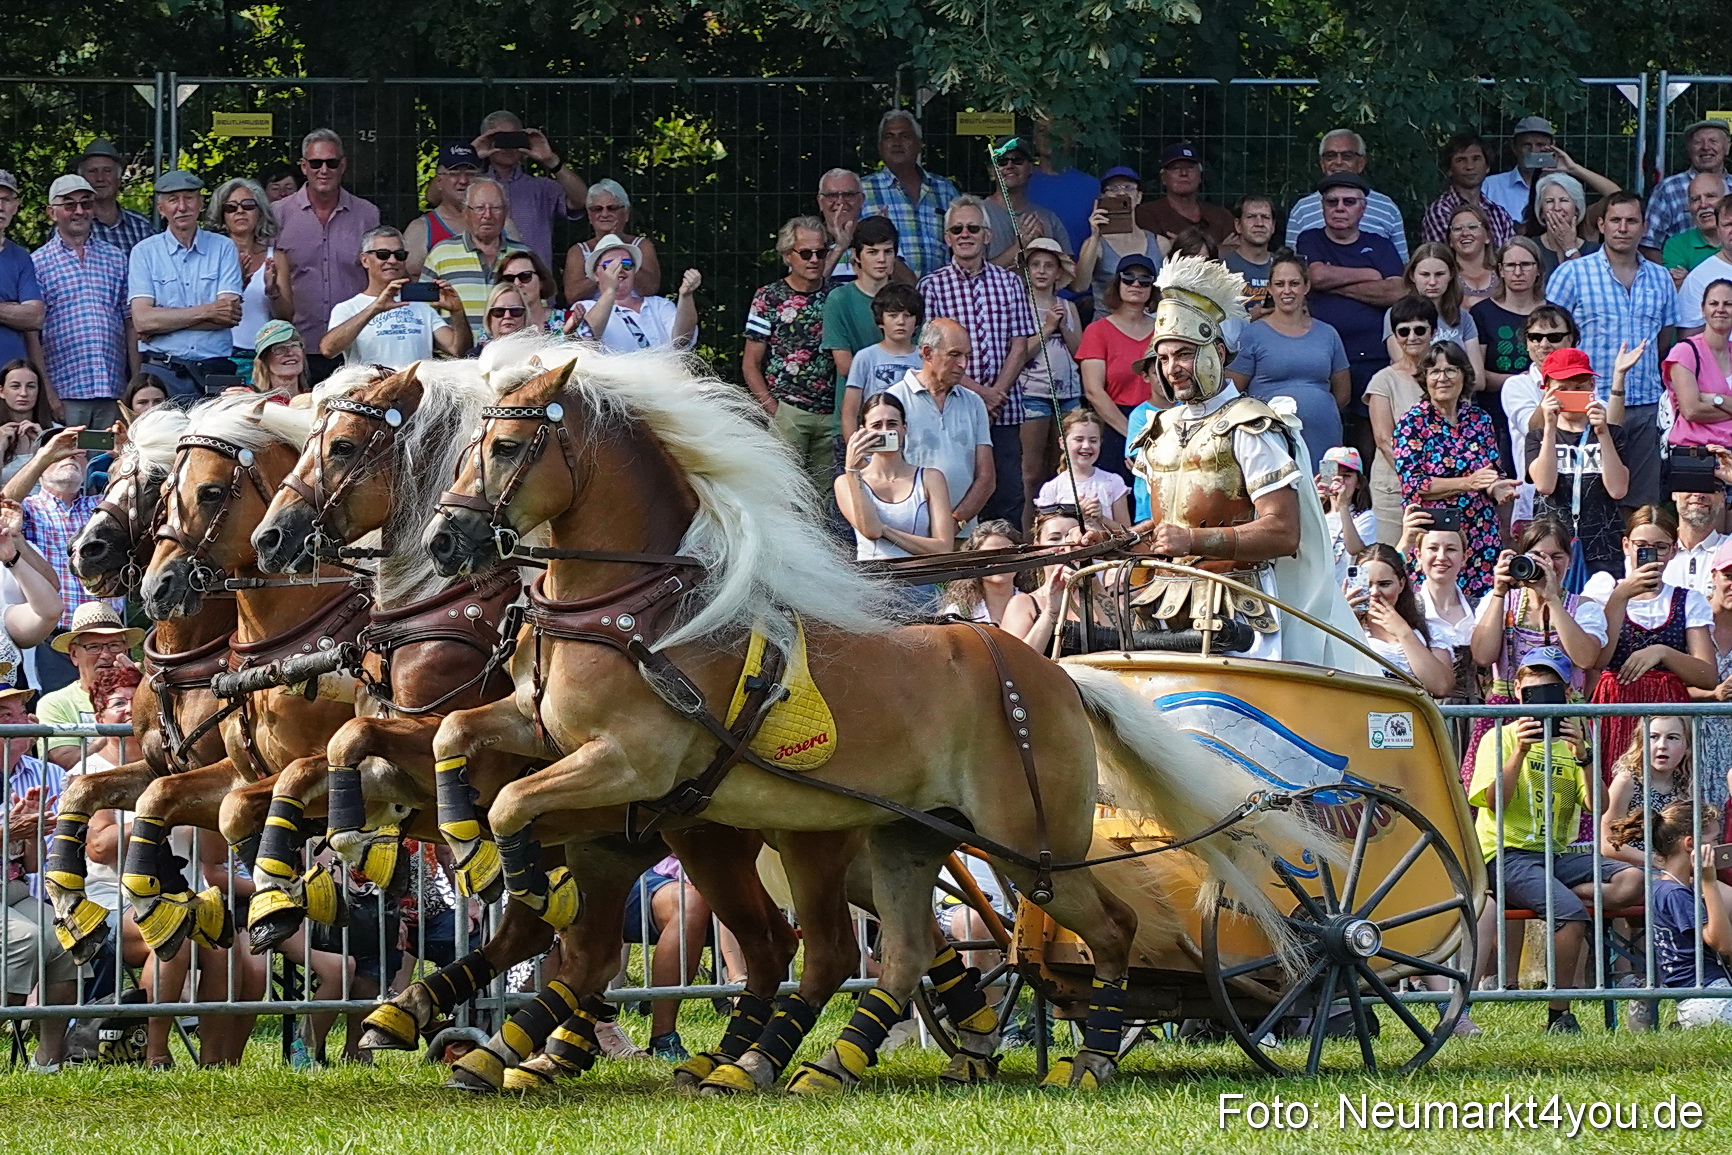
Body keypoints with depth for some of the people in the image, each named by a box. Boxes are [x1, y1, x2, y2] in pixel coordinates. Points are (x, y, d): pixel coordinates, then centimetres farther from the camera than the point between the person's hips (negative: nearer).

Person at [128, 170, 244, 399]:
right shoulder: (145, 252, 8)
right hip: (162, 372, -1)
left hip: (215, 371, 1)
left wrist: (165, 322, -5)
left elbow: (230, 316, -2)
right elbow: (142, 320, -3)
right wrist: (207, 312, -5)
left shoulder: (223, 248, 10)